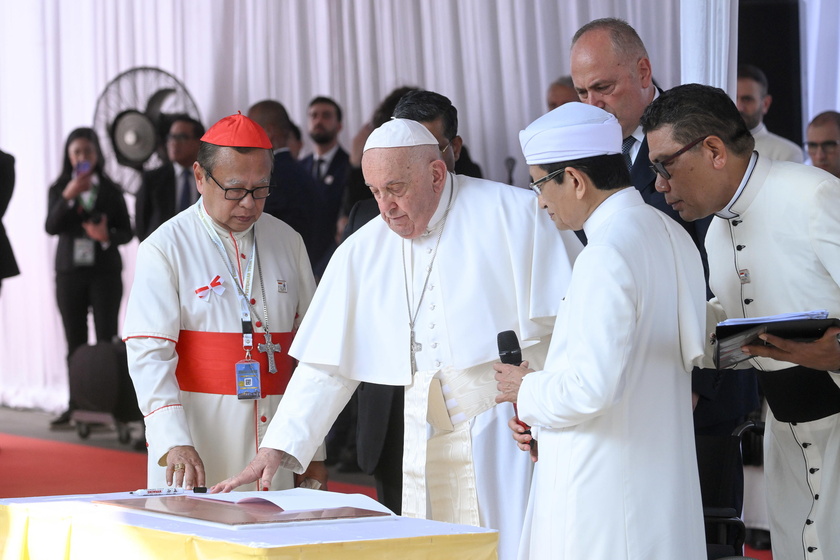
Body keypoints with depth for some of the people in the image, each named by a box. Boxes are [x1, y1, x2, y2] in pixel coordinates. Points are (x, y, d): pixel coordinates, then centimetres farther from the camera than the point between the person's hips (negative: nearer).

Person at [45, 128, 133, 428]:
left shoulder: (111, 190, 4)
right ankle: (76, 405, 7)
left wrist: (107, 236, -17)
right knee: (75, 343, 4)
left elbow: (127, 231, 4)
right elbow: (51, 227, -8)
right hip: (69, 272, 1)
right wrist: (68, 196, -21)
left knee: (106, 339, -7)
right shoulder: (59, 189, 5)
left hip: (104, 271, -1)